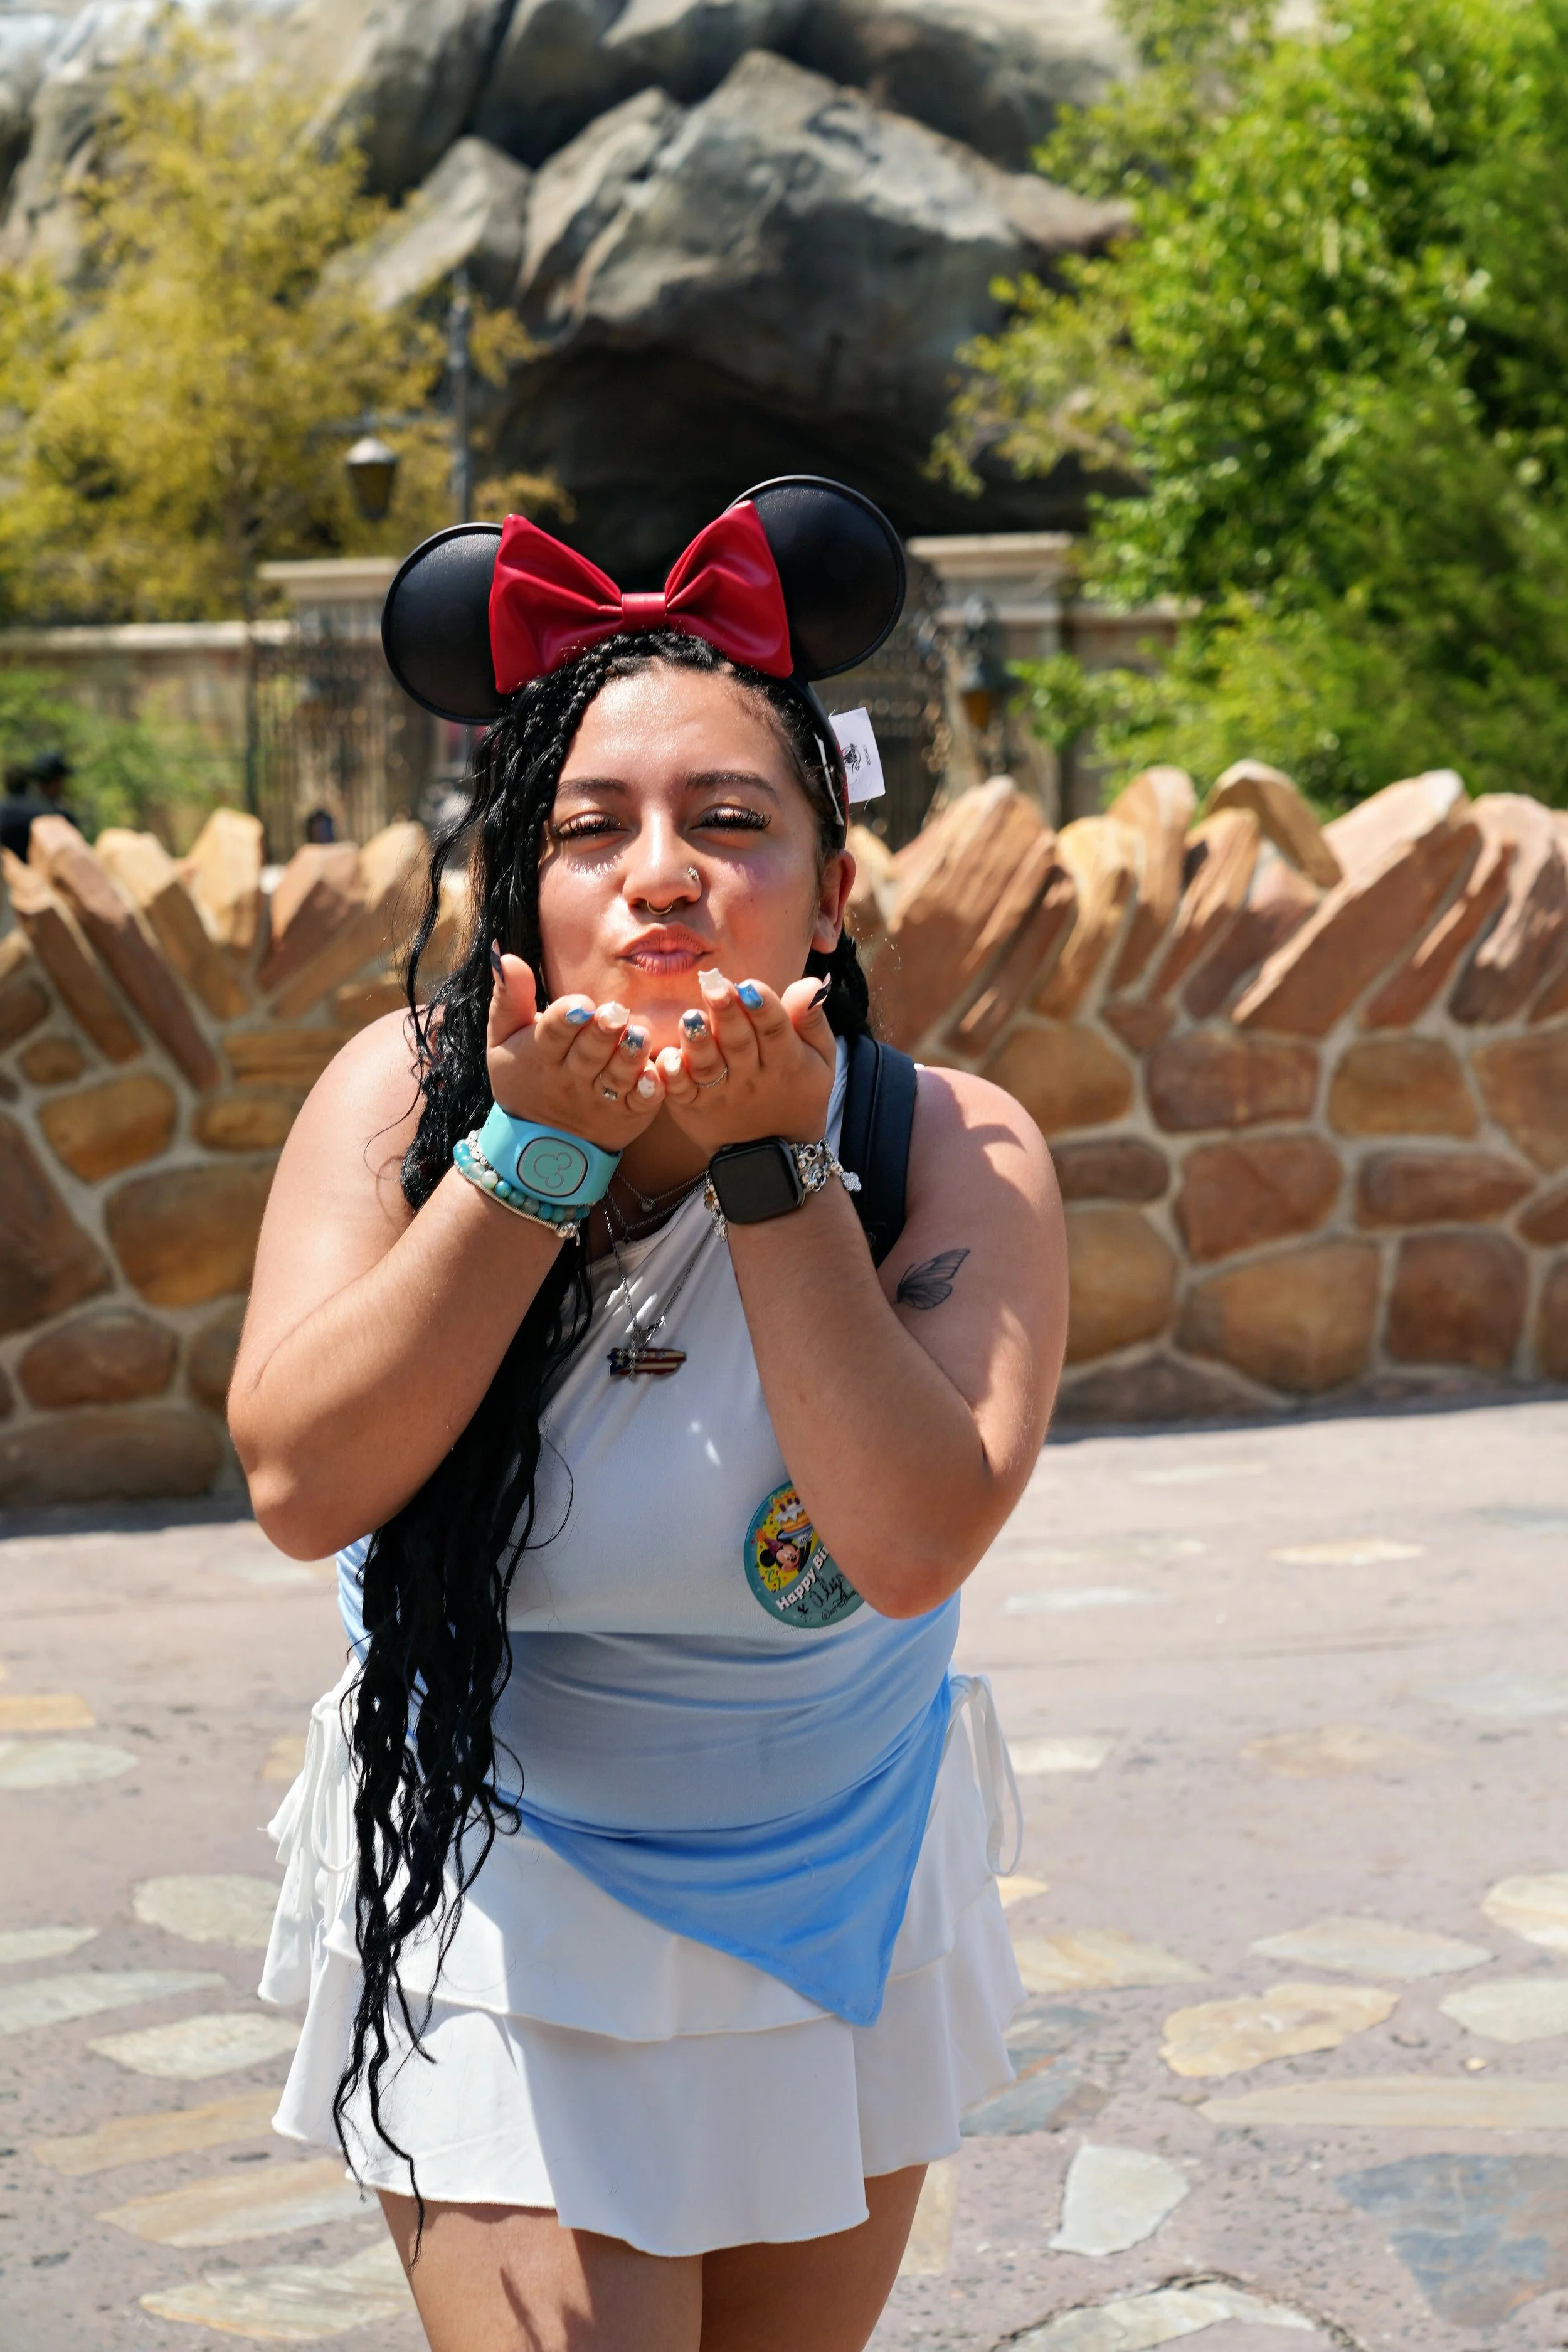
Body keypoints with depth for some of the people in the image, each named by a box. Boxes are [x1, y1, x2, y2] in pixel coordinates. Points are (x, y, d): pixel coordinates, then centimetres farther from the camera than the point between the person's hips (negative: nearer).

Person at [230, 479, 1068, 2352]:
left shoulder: (954, 1150, -16)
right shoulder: (407, 1093, -15)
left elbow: (914, 1543, -30)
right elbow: (304, 1482, -25)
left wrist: (773, 1163, -31)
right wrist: (536, 1152, -29)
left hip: (843, 1907, 2)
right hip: (498, 1918, -1)